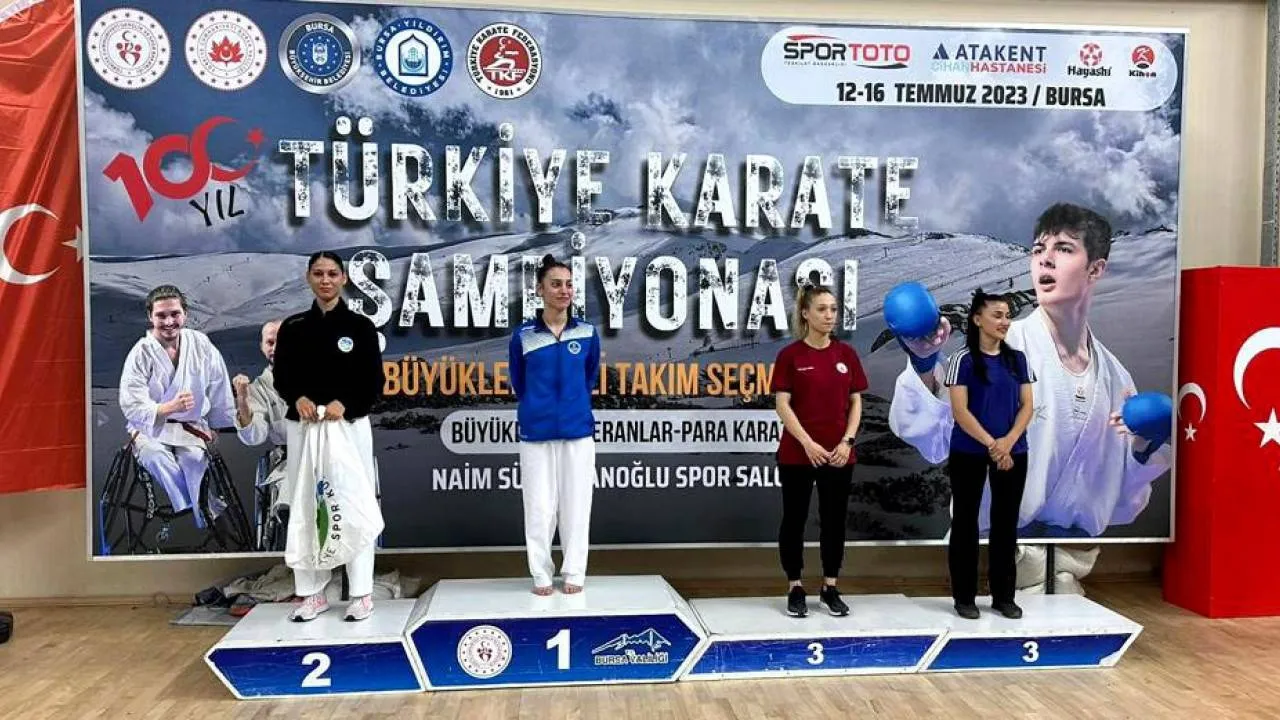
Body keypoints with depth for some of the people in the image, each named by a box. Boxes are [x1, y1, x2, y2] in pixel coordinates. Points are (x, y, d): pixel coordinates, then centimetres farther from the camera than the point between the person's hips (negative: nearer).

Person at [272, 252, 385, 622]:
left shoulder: (361, 326, 1)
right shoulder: (292, 327, 7)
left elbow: (374, 383, -2)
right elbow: (282, 378, 7)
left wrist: (344, 404, -19)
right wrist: (298, 399, -15)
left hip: (351, 425, -2)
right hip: (302, 427, 2)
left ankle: (361, 592, 9)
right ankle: (312, 593, 16)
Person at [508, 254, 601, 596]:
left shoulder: (588, 333, 1)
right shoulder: (523, 336, -3)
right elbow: (518, 384, 11)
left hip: (578, 431, 1)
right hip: (536, 433, -1)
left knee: (576, 504, 7)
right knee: (539, 506, 6)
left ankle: (573, 573, 20)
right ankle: (541, 574, 20)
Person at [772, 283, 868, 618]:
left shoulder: (846, 354, 5)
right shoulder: (790, 355, -6)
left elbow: (855, 402, 6)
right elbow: (783, 405, -9)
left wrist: (847, 441, -6)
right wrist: (808, 443, -17)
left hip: (838, 454, 3)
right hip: (797, 454, -3)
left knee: (834, 520, 10)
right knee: (794, 519, 6)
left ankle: (830, 588, 22)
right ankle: (795, 588, 18)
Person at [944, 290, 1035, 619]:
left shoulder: (1018, 359, 6)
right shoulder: (963, 360, -6)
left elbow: (1027, 406, 3)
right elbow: (959, 411, -12)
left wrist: (1008, 442, -12)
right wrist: (991, 444, -18)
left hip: (1013, 453, 4)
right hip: (969, 453, -4)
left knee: (1006, 523, 8)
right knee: (965, 523, 4)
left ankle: (1004, 596, 19)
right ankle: (964, 596, 13)